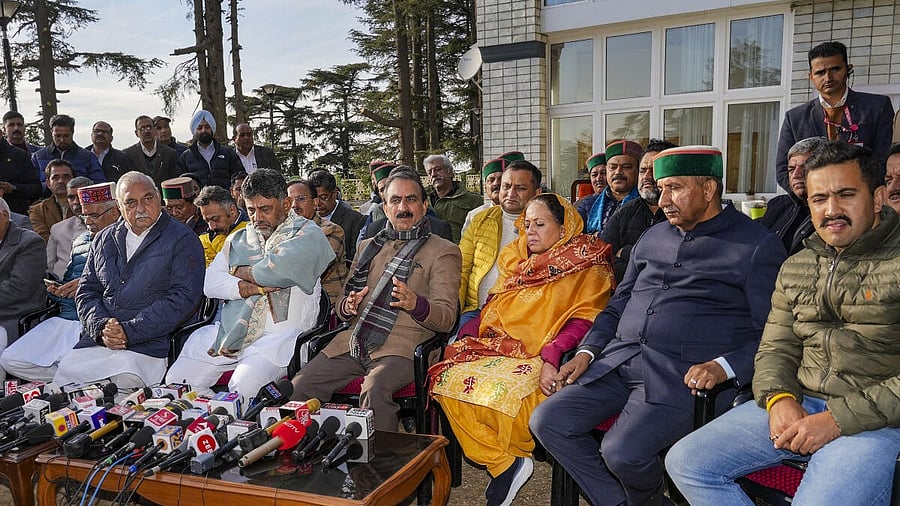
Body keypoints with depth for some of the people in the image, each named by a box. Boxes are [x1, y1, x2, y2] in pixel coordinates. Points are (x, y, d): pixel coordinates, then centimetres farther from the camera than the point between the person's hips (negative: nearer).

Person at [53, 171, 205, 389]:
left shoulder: (183, 240, 2)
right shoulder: (104, 239, 21)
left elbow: (184, 297, -9)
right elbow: (87, 291, 18)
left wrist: (130, 331, -13)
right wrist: (100, 326, -4)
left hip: (148, 343, -5)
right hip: (97, 339, 5)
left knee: (126, 378, -31)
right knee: (66, 372, -19)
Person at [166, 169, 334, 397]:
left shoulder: (308, 235, 1)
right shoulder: (238, 239, 19)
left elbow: (275, 270, -17)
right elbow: (210, 282, 6)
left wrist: (237, 271, 2)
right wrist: (256, 287, -9)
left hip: (279, 335, -6)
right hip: (229, 332, 6)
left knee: (243, 386, -30)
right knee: (176, 380, -6)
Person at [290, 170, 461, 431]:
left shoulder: (443, 251, 7)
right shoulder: (367, 246, 23)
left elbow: (447, 318, -3)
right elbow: (340, 305, 24)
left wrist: (415, 304, -24)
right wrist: (348, 306, -1)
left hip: (402, 347, -5)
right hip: (353, 342, 5)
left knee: (374, 389, -34)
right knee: (298, 387, -15)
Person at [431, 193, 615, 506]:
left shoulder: (588, 266, 3)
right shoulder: (516, 261, 22)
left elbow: (585, 321, -10)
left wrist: (552, 357, -24)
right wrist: (466, 334, 8)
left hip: (543, 357, -6)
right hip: (500, 348, 6)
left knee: (502, 391, -32)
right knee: (449, 380, -20)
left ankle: (515, 456, 1)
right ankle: (504, 465, -12)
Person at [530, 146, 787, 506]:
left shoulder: (758, 245, 2)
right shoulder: (653, 237, 19)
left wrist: (724, 366, -19)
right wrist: (587, 352, 8)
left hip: (683, 376, -6)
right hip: (618, 362, 6)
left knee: (622, 452, -26)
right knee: (547, 422, -10)